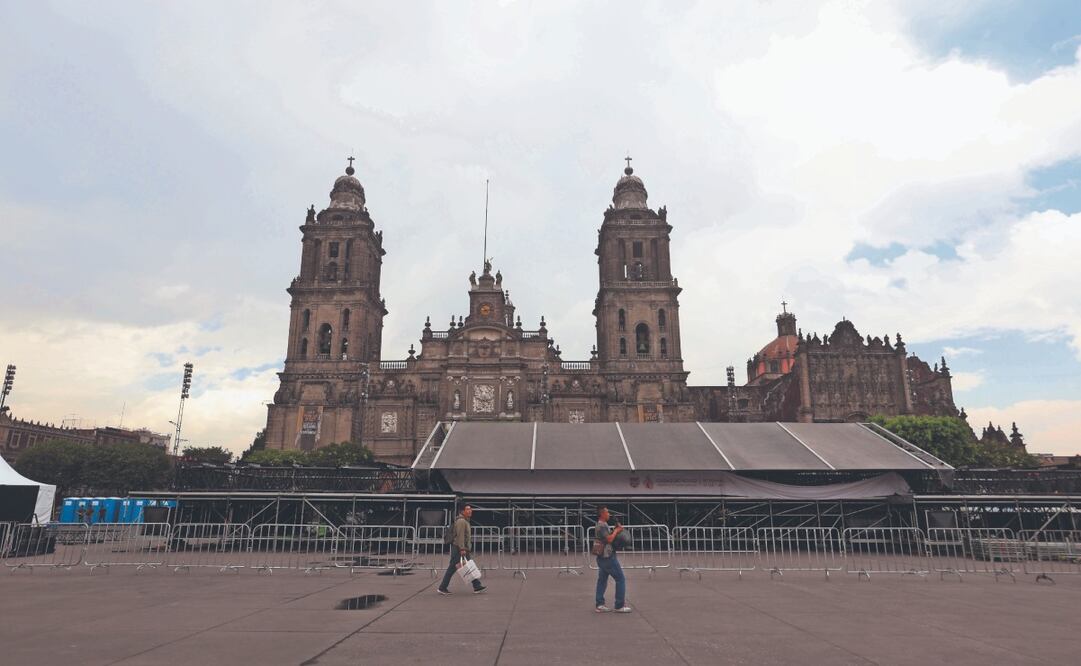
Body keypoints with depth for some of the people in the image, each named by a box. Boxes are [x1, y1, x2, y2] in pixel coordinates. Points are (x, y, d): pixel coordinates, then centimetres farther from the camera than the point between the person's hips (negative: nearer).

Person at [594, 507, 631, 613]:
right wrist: (616, 531, -11)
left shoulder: (602, 525, 15)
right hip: (608, 557, -10)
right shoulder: (602, 526, -17)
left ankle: (600, 605, 11)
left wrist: (617, 529, 3)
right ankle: (620, 605, 0)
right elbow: (609, 539, -25)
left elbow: (610, 536, 17)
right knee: (620, 579, -2)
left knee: (602, 580, 10)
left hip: (602, 557, 10)